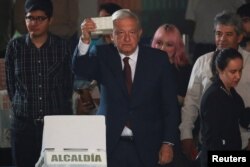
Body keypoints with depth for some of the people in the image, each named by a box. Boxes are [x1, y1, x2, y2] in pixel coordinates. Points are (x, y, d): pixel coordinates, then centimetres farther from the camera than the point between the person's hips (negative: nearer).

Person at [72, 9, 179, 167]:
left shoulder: (158, 59, 1)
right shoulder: (103, 56, 4)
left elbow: (170, 105, 2)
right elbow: (81, 70, -15)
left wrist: (168, 143, -3)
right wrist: (85, 40, -31)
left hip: (146, 148, 0)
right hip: (111, 145, 0)